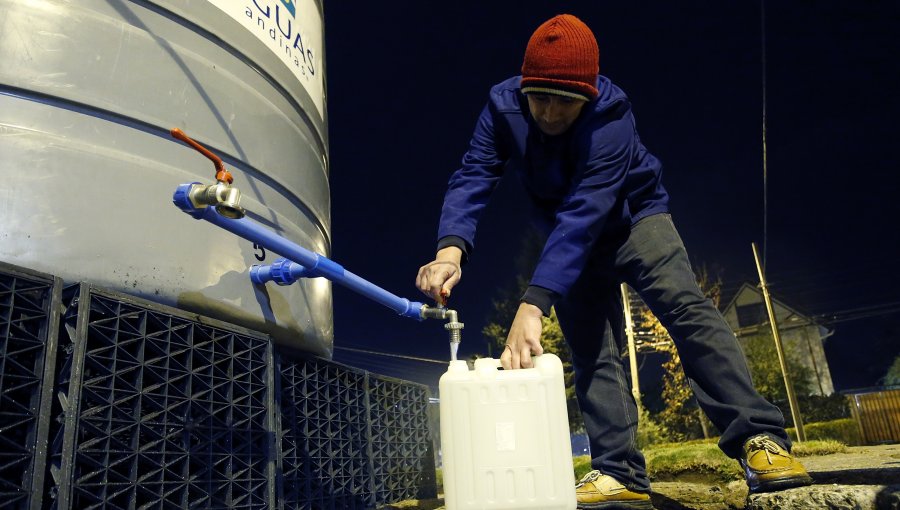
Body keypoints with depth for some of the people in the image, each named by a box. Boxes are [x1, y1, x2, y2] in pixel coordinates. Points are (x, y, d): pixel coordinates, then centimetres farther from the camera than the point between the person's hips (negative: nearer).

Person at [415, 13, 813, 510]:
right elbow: (472, 179, -29)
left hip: (632, 217, -3)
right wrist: (450, 249, -50)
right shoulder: (502, 105, -20)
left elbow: (583, 215, -45)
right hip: (573, 242, 4)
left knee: (685, 306, -26)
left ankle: (757, 438, -24)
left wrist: (532, 305, -55)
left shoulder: (610, 117, -34)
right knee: (591, 350, -3)